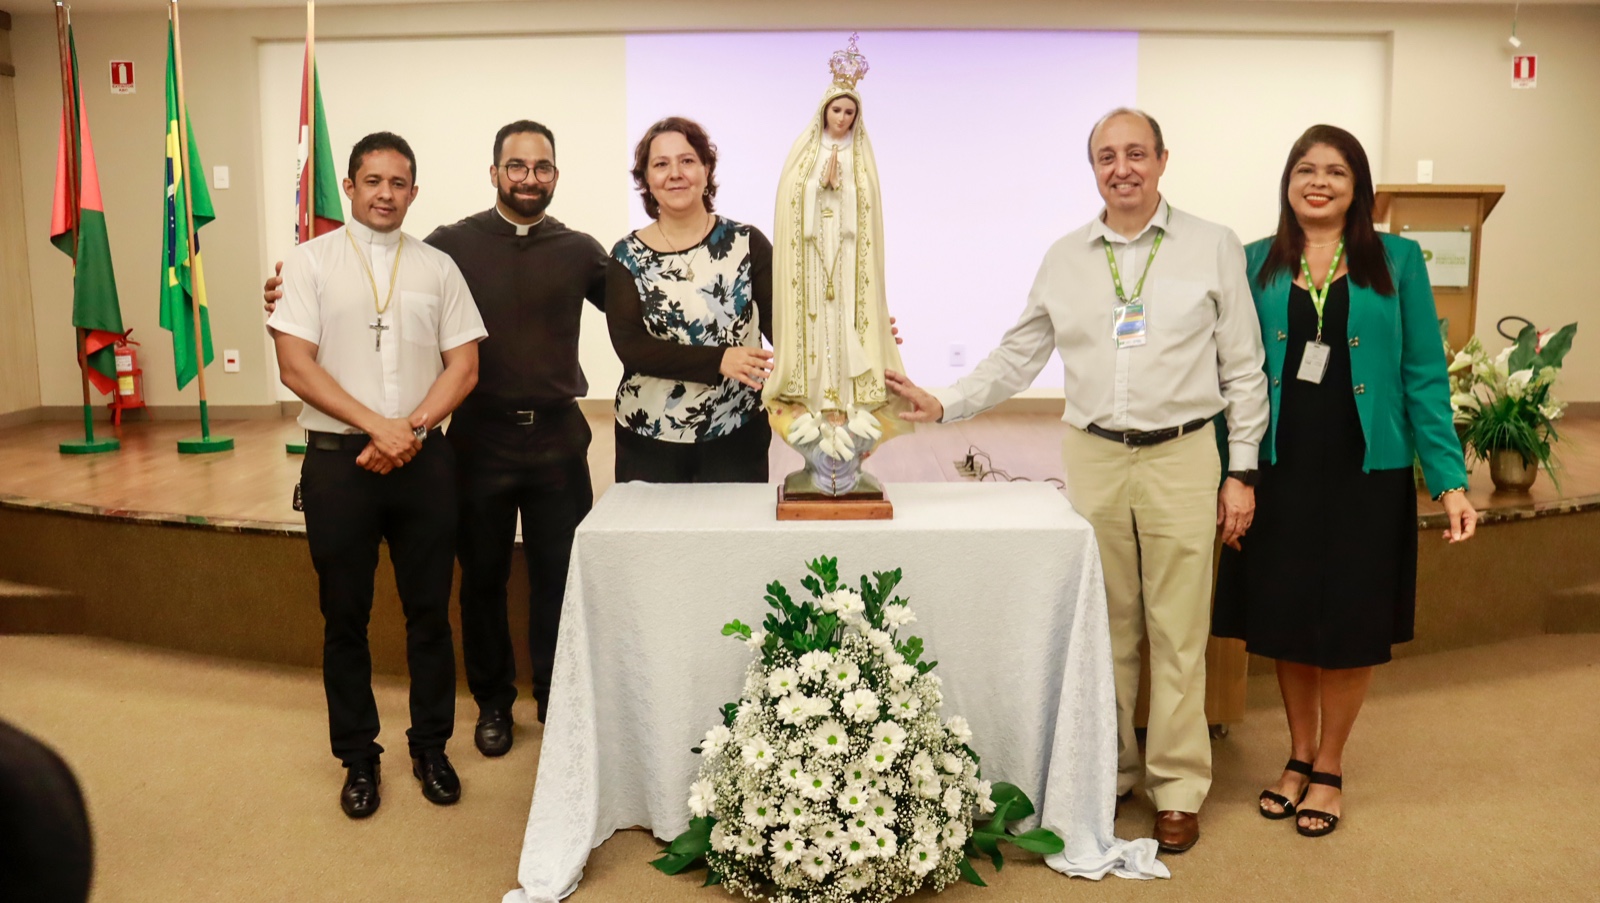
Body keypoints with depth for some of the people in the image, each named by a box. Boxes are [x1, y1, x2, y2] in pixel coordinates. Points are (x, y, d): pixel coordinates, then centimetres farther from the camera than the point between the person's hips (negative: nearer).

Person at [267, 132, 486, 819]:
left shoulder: (437, 267, 8)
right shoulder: (311, 262, 3)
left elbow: (463, 366, 4)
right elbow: (295, 364, -6)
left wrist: (411, 430, -11)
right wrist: (376, 426, -14)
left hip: (424, 458, 2)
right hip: (339, 459, -1)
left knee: (430, 610, 8)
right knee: (345, 616, 7)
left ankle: (431, 747, 23)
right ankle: (359, 758, 22)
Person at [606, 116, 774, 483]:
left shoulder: (747, 243, 1)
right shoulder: (627, 257, 2)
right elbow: (629, 345, -10)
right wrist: (719, 360, -22)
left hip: (735, 437, 0)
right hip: (648, 439, 0)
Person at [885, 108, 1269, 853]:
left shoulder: (1213, 247, 2)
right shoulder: (1065, 259, 10)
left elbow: (1243, 369, 3)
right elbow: (1018, 356, 14)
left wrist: (1242, 472, 0)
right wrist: (944, 404, 3)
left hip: (1180, 457, -2)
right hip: (1093, 457, 2)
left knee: (1177, 632, 2)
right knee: (1105, 628, 8)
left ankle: (1177, 789, 16)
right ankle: (1108, 772, 23)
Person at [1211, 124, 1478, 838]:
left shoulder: (1396, 261, 1)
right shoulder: (1256, 264, 5)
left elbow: (1424, 376, -1)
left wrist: (1450, 479, -8)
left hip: (1367, 472, -1)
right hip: (1281, 471, 1)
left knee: (1350, 624, 7)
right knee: (1286, 619, 9)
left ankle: (1329, 767, 27)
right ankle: (1299, 755, 30)